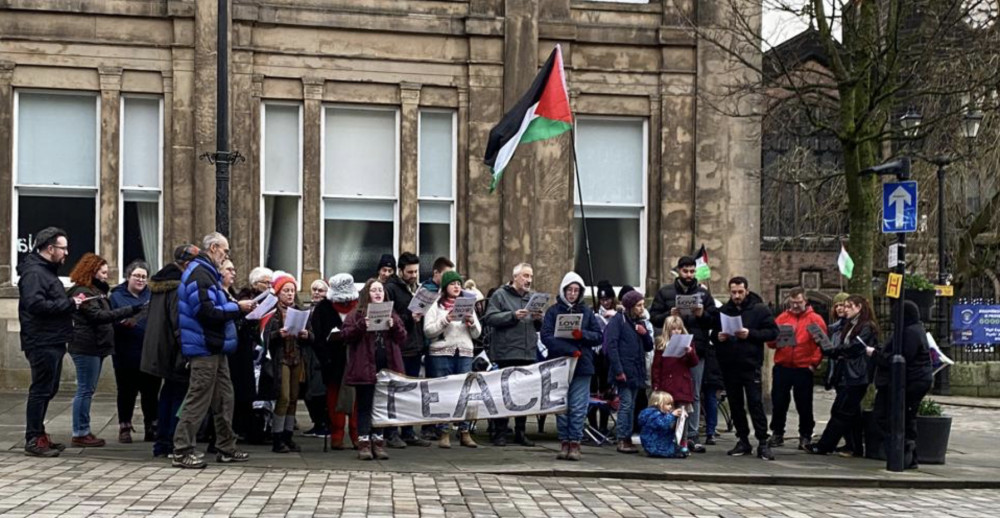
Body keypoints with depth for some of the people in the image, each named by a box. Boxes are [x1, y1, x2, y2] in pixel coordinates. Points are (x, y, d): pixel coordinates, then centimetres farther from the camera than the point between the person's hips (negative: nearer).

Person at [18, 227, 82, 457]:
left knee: (47, 390, 15)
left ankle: (38, 436, 24)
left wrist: (70, 303, 4)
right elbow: (35, 304, -27)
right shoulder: (33, 273, -14)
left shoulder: (47, 270, 19)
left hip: (52, 342, 11)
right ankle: (33, 440, 0)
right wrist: (69, 304, -21)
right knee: (41, 390, -6)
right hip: (42, 342, -11)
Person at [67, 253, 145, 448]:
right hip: (86, 347, -10)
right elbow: (98, 315, -21)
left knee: (88, 390, 11)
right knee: (85, 390, -7)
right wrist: (129, 311, -24)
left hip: (95, 347, 10)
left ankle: (84, 431, 15)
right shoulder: (82, 292, -11)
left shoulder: (95, 290, 21)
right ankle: (80, 433, -3)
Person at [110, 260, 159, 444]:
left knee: (151, 391, 6)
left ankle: (151, 428, 17)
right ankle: (125, 428, 16)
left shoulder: (152, 295, 11)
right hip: (126, 354, -2)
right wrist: (123, 322, -23)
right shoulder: (117, 296, 4)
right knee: (126, 391, 5)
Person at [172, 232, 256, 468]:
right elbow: (207, 312, -24)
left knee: (224, 398, 14)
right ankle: (182, 451, -1)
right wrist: (237, 307, -15)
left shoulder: (208, 273, 18)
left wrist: (237, 308, 7)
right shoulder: (200, 274, -15)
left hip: (215, 348, 11)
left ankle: (226, 448, 22)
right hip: (205, 348, -11)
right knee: (198, 399, -7)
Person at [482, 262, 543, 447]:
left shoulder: (533, 298, 18)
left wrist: (538, 319, -2)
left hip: (529, 354, 6)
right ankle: (499, 433, 3)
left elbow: (539, 328, 20)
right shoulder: (500, 295, 0)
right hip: (507, 353, -6)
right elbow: (490, 318, -11)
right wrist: (513, 316, -18)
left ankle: (520, 432, 18)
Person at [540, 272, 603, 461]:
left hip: (582, 366, 1)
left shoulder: (587, 311, 10)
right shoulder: (553, 310, 4)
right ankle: (564, 443, 11)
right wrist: (570, 350, -15)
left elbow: (599, 336, 8)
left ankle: (575, 444, 4)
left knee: (578, 408, -2)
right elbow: (546, 336, -7)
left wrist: (583, 335, -12)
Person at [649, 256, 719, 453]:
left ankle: (692, 435, 11)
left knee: (695, 395, 5)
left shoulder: (703, 293, 10)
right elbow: (653, 318, 1)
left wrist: (702, 315, -12)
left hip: (697, 350, 2)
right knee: (672, 393, 4)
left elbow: (715, 320, 7)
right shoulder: (664, 292, 6)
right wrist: (669, 315, -16)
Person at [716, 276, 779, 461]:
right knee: (735, 404, 9)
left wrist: (750, 334, -17)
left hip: (751, 364, -4)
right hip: (729, 366, 4)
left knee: (755, 403, -7)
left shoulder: (759, 309, 0)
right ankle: (743, 440, 18)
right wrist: (718, 337, -5)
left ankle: (762, 443, -3)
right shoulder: (723, 311, 12)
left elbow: (773, 332, -5)